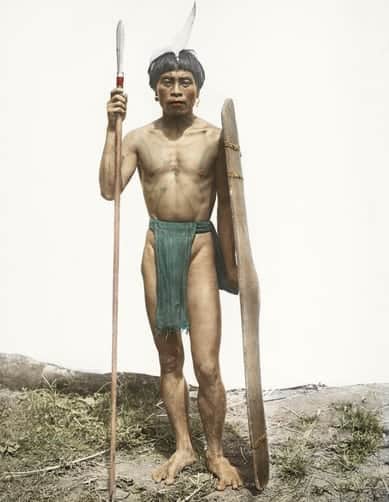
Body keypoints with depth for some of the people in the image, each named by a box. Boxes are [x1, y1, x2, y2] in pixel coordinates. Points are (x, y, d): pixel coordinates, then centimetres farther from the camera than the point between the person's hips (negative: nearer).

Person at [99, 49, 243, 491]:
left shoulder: (214, 138, 0)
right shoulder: (139, 138, 5)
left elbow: (226, 203, 3)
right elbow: (109, 189, -8)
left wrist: (230, 261, 2)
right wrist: (111, 128, -11)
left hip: (200, 244, -2)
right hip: (157, 245, 3)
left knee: (207, 366, -6)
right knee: (169, 359, 11)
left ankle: (215, 452, 17)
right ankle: (183, 447, 28)